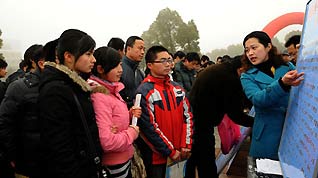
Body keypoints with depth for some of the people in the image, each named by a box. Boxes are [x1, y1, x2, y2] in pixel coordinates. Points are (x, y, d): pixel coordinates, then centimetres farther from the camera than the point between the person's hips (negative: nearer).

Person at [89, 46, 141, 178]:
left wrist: (129, 115, -1)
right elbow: (106, 142, -28)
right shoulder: (99, 96, -22)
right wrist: (131, 133, -13)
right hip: (114, 165, -8)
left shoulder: (112, 90, 4)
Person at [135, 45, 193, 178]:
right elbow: (148, 127, -17)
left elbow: (187, 115, 6)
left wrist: (186, 145, -2)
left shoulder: (177, 88, 5)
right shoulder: (144, 92, -14)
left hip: (179, 152, 6)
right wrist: (170, 151, -13)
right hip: (156, 156, -5)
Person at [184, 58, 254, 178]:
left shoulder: (214, 69, 12)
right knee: (207, 166, 2)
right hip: (201, 124, -10)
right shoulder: (230, 79, -16)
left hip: (192, 120, 10)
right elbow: (235, 113, -12)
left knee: (192, 160, 20)